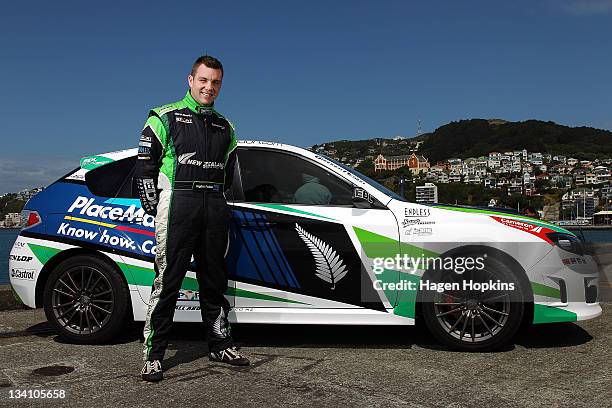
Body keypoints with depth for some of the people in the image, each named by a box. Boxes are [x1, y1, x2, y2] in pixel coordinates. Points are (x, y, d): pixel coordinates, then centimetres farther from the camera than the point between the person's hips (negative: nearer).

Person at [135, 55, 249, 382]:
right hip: (177, 203, -5)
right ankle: (153, 354, 2)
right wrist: (154, 207, -4)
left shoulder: (225, 127, 19)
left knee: (214, 281, 11)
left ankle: (220, 345, 21)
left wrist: (217, 201, 17)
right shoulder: (165, 117, 4)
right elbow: (145, 165, 1)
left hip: (215, 208, 5)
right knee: (167, 281, -6)